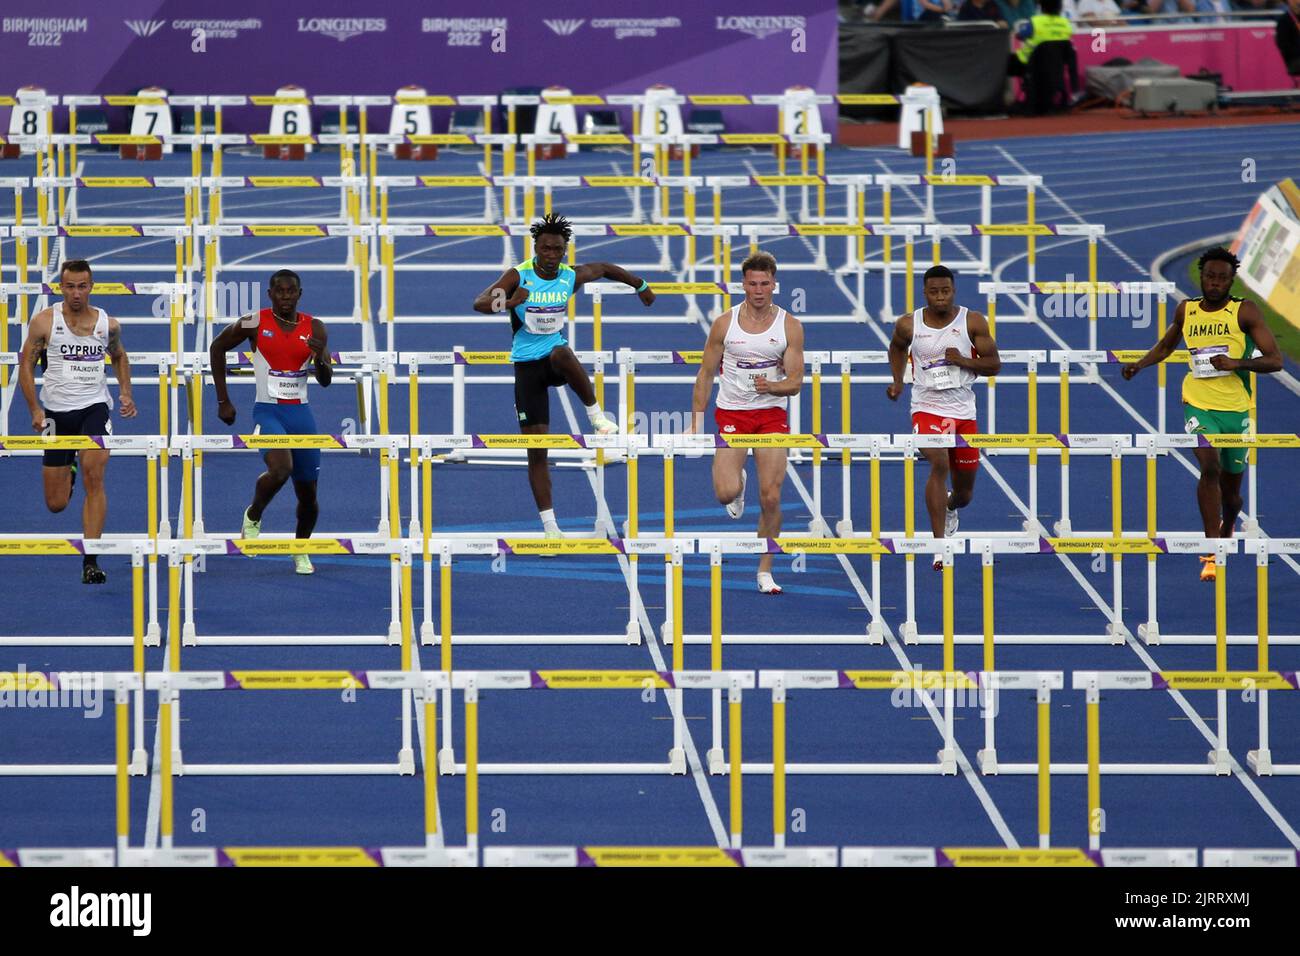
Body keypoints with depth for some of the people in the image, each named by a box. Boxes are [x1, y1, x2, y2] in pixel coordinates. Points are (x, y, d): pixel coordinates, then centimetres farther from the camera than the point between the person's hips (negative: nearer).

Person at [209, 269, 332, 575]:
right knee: (280, 468, -30)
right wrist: (223, 400, 7)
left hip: (301, 413, 3)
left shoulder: (315, 329, 3)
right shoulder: (254, 324, -4)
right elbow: (217, 348, 9)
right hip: (268, 411, -3)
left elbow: (326, 380, 2)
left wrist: (320, 359, -21)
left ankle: (301, 551, 33)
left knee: (308, 493, 8)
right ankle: (253, 516, -1)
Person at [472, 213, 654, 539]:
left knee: (562, 353, -41)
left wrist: (641, 286, 27)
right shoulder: (518, 276, -11)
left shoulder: (572, 277, -3)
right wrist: (507, 304, -41)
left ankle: (596, 414, -22)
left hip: (554, 356, 1)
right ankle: (550, 526, 4)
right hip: (526, 365, -1)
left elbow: (604, 268, 18)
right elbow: (479, 303, -22)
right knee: (536, 451, -3)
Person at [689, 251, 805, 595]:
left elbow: (795, 382, -3)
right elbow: (706, 374, 5)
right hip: (731, 413, 0)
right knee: (725, 493, -16)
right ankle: (738, 484, 24)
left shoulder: (790, 327, -3)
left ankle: (765, 571, 7)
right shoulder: (724, 324, -2)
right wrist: (696, 422, 2)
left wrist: (771, 386, -25)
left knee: (771, 498, -7)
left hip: (772, 414, 0)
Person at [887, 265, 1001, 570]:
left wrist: (963, 361, -18)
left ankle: (949, 508, 52)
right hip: (927, 408, -2)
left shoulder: (973, 322, -4)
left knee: (964, 493, 12)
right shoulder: (908, 325, -2)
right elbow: (897, 347, 21)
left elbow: (994, 364, -2)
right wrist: (897, 382, 12)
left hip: (963, 412, 2)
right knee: (939, 464, -30)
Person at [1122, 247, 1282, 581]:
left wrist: (1237, 363, -24)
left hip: (1237, 409, 0)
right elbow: (1167, 345, 25)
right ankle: (1212, 554, -22)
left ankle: (1226, 530, 47)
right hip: (1199, 406, 0)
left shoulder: (1245, 311, -5)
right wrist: (1141, 364, 8)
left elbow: (1275, 360, -9)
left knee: (1230, 490, 12)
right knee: (1209, 467, -24)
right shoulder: (1187, 310, 4)